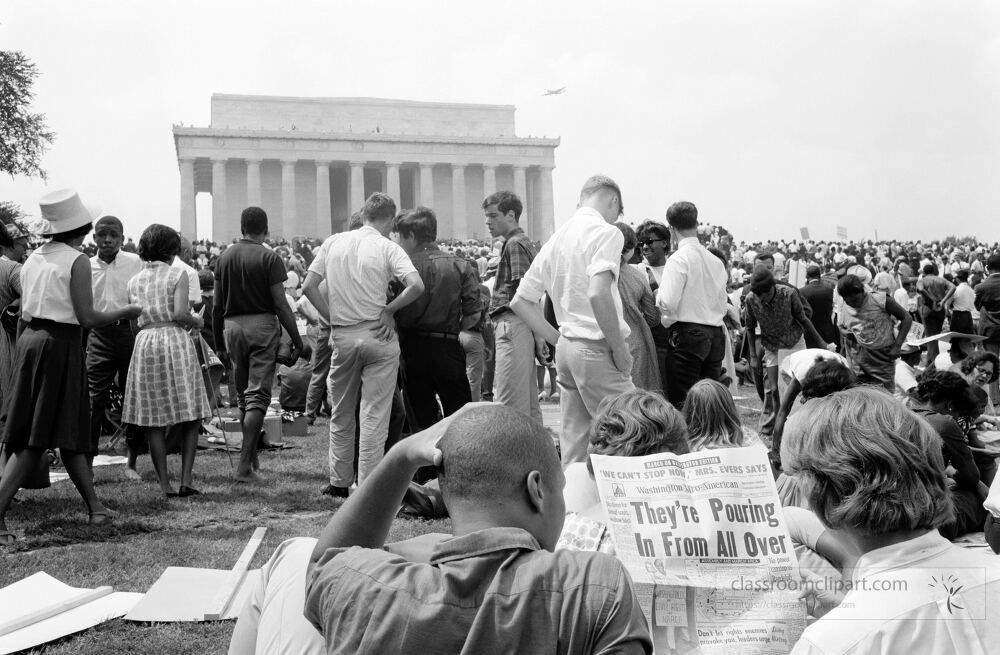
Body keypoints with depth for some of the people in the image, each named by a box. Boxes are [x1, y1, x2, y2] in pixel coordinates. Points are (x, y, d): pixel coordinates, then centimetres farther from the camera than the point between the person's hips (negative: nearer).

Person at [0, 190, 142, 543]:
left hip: (29, 339, 7)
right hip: (59, 345, -7)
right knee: (36, 441, -1)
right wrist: (125, 313, 0)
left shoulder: (33, 259, 11)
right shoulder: (77, 261, -9)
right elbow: (88, 317, -13)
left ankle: (96, 507, 24)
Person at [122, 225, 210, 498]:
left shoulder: (134, 281, 12)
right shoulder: (178, 274, -1)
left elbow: (134, 321, 8)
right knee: (190, 416, 5)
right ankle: (186, 480, -2)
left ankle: (165, 484, 6)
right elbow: (180, 314, -13)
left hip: (145, 344, 4)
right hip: (175, 341, -4)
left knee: (154, 421, 6)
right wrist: (197, 322, 6)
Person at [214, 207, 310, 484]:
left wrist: (219, 343, 18)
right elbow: (280, 305, -11)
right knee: (258, 396, -3)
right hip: (262, 325, -5)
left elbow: (217, 306, 9)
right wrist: (298, 342, -7)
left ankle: (252, 457, 28)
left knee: (242, 395, 17)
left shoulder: (225, 257, 7)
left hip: (233, 326, 5)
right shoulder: (269, 258, -7)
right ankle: (245, 466, -9)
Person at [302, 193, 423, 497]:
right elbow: (416, 285, -20)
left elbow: (308, 286, 2)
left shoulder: (333, 243, 6)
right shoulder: (387, 248, -6)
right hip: (378, 335, -3)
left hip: (341, 336, 4)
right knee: (374, 415, 2)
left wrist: (332, 318, 5)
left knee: (341, 415, 17)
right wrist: (388, 310, -8)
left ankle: (339, 481, 23)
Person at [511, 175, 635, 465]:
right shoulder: (606, 232, -8)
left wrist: (558, 339, 15)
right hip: (596, 349, -8)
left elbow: (520, 302, 17)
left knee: (573, 441, 11)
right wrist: (619, 348, -14)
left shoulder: (556, 238, 16)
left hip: (566, 348, 8)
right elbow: (598, 294, -24)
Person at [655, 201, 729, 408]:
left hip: (687, 335, -7)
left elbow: (668, 303, -15)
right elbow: (723, 306, 15)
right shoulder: (715, 261, 11)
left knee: (681, 401, -5)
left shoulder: (679, 259, -9)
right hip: (716, 334, 7)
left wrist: (657, 295, 5)